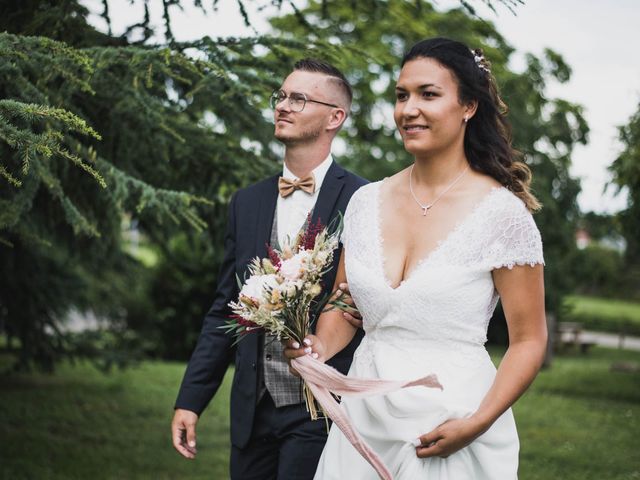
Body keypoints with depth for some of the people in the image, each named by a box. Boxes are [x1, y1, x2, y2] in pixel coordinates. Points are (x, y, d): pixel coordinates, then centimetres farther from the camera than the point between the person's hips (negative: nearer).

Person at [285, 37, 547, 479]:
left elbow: (529, 341, -8)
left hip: (450, 433, -5)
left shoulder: (502, 212, -11)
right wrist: (319, 348, -7)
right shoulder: (366, 202, 3)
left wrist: (477, 423, -20)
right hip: (365, 419, 5)